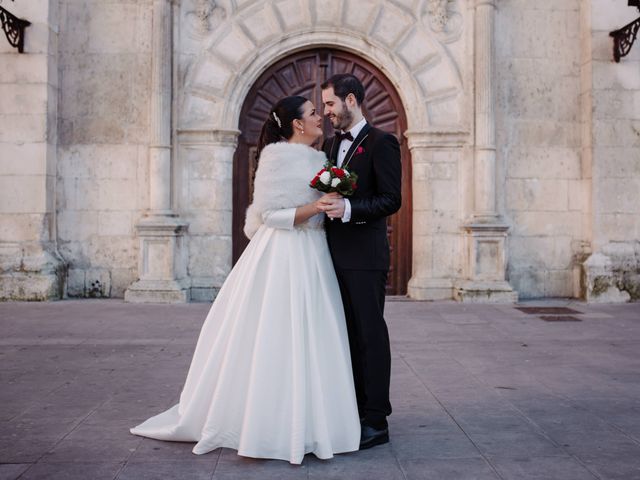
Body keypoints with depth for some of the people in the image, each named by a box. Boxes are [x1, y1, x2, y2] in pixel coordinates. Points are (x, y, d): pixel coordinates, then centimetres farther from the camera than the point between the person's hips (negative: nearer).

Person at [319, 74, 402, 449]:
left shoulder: (381, 143, -7)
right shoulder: (331, 144, 17)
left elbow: (392, 199, -15)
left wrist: (349, 208, -25)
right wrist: (325, 204, 5)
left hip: (364, 256, -8)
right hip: (335, 255, 8)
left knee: (370, 334, -2)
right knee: (347, 334, 13)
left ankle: (376, 422, 6)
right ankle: (352, 411, 23)